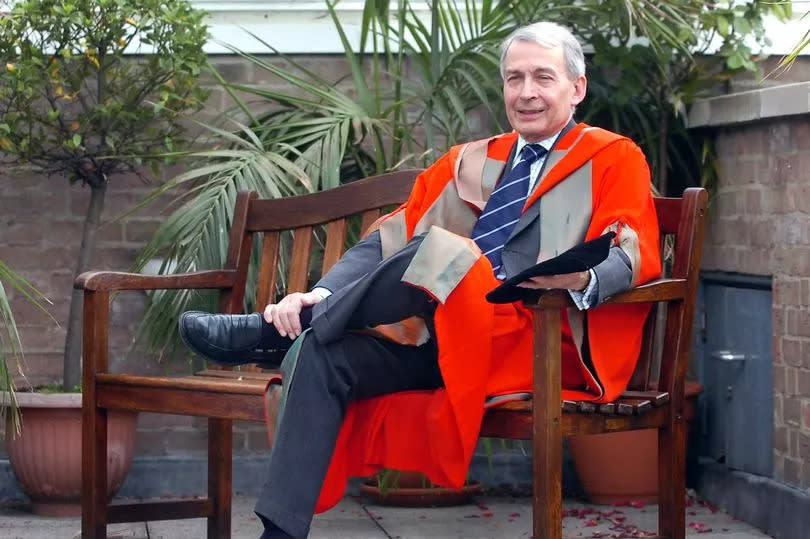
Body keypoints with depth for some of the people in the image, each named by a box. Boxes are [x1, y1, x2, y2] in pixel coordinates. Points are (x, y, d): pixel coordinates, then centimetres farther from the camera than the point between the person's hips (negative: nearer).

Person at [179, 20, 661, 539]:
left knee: (437, 252, -31)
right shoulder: (467, 162, 23)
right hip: (441, 340, 5)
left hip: (537, 340, -5)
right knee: (320, 353, -20)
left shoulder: (615, 159, 9)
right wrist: (321, 293, -6)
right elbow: (388, 241, 14)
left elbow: (633, 256, -7)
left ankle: (273, 330, -20)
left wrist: (583, 279, -32)